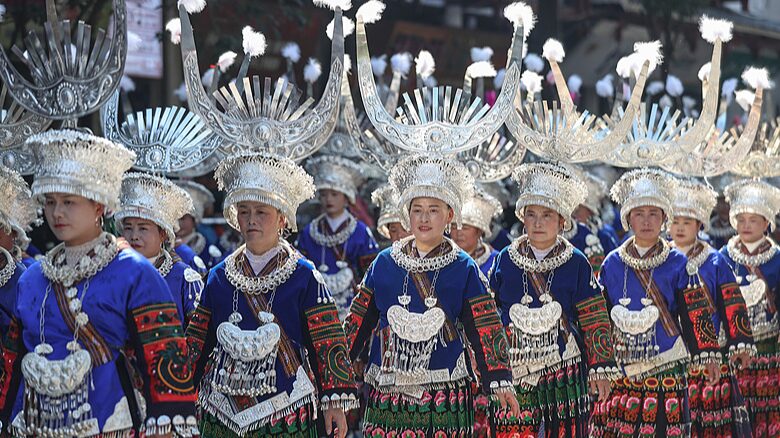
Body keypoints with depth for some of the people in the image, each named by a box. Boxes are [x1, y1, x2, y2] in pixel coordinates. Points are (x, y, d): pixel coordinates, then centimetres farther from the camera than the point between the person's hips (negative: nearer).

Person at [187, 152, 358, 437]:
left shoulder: (305, 277, -1)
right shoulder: (219, 277, 9)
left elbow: (329, 345, -2)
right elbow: (197, 341, 14)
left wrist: (335, 401, -6)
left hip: (287, 413, -3)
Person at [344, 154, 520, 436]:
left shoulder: (463, 268, 3)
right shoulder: (384, 263, 7)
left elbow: (485, 328, 2)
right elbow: (358, 322, 11)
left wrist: (499, 380, -4)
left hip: (444, 394, -1)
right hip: (388, 389, 1)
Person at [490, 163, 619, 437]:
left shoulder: (576, 263, 2)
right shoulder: (505, 260, 5)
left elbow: (595, 321, 3)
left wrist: (600, 368, 0)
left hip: (565, 371, -1)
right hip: (514, 370, 1)